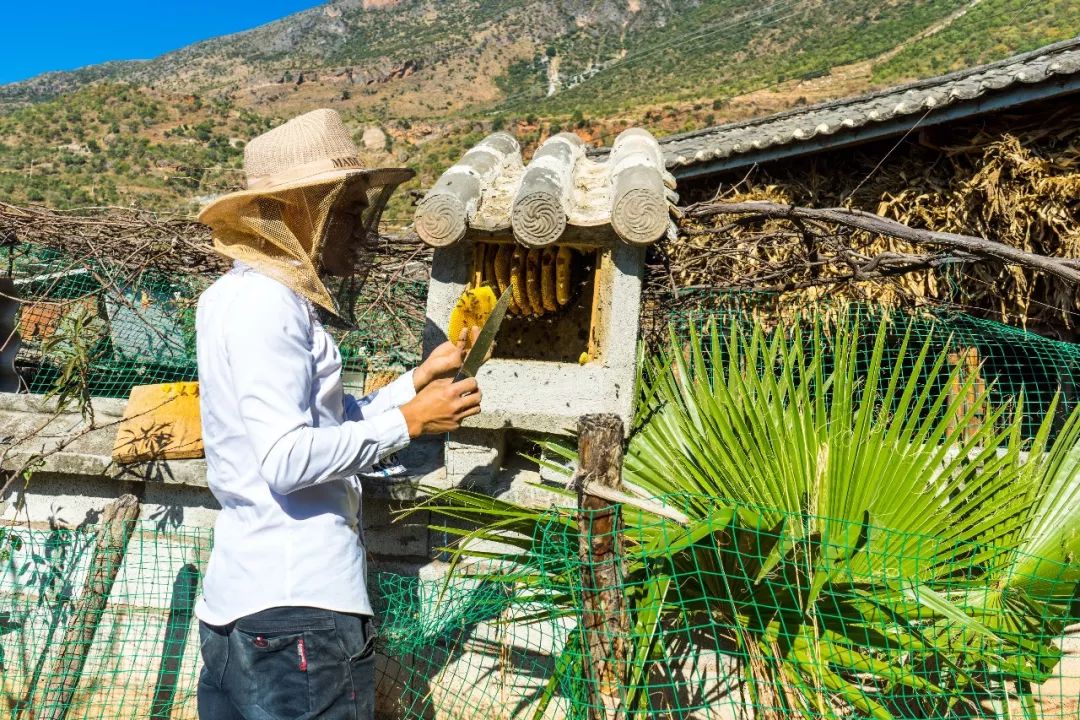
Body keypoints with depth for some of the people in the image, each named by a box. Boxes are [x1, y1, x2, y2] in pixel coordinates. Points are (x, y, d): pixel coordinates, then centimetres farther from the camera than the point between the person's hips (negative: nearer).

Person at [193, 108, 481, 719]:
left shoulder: (240, 296, 16)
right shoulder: (266, 303, -14)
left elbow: (329, 425, 15)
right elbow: (288, 459, -23)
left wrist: (421, 379, 14)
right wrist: (409, 421, -14)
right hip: (300, 607, -9)